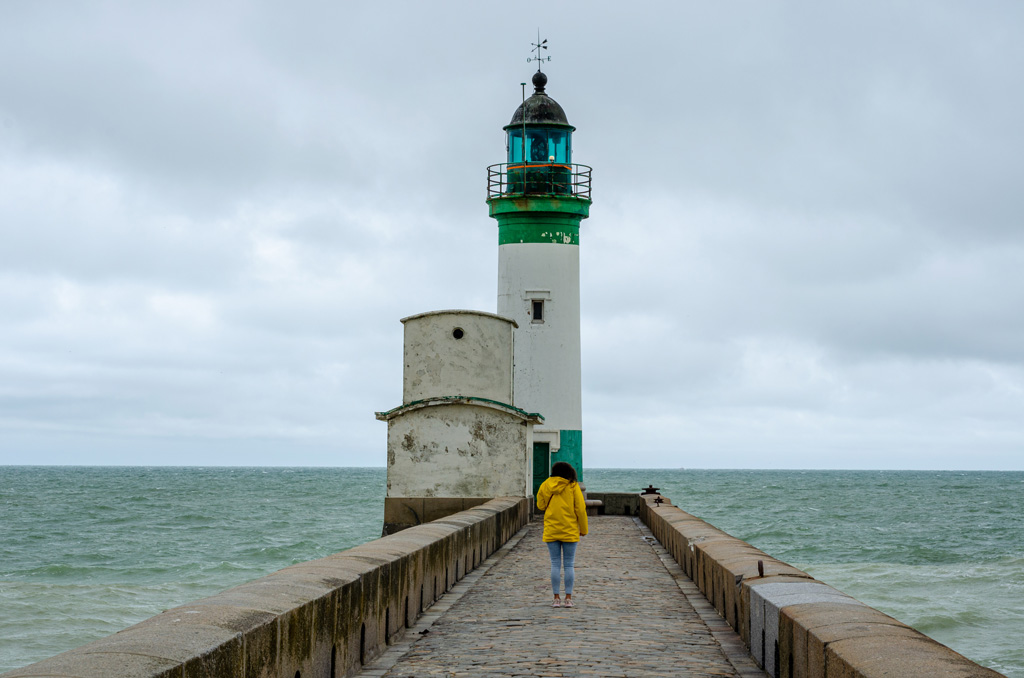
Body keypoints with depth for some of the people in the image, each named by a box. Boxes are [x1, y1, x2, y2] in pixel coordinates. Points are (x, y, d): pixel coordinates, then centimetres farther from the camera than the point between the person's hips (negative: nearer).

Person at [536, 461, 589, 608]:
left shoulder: (545, 485, 3)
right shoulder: (573, 486, -3)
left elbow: (540, 505, 11)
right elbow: (581, 509, -5)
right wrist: (583, 529, 3)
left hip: (551, 531, 1)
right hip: (570, 531, -1)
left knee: (555, 565, 5)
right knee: (569, 565, 4)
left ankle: (556, 598, 3)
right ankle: (568, 598, 3)